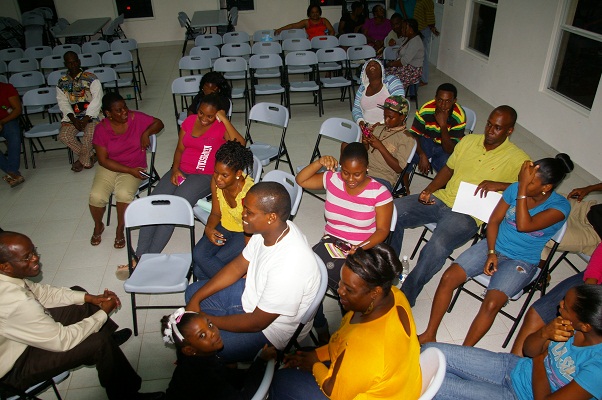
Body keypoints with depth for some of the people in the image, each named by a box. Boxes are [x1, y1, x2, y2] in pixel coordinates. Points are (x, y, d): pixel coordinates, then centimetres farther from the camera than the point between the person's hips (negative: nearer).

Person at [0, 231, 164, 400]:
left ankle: (108, 338, 37)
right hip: (15, 367, -9)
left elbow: (40, 292, 4)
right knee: (100, 343, -18)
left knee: (78, 293, 12)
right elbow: (62, 340, -29)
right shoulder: (16, 304, -40)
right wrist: (104, 312, -17)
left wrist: (90, 297, -5)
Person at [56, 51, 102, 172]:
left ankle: (82, 160, -4)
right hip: (72, 116, 4)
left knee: (90, 133, -32)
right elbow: (63, 103, 3)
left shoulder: (91, 79, 0)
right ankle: (88, 157, -2)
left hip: (91, 115, -3)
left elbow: (96, 100, -9)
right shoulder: (62, 83, 11)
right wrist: (74, 120, -15)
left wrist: (86, 119, -18)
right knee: (64, 135, -23)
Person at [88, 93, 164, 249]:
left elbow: (158, 123, 4)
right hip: (109, 167, 1)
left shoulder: (136, 118, -9)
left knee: (124, 194, -30)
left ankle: (120, 229, -3)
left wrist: (146, 133, -17)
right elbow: (103, 160, -10)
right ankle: (98, 226, 12)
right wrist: (130, 170, -18)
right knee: (96, 196, -21)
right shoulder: (101, 129, -10)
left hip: (135, 167, -1)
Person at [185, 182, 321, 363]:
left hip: (270, 329, -8)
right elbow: (237, 266, 2)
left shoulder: (289, 267, -39)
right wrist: (195, 300, -3)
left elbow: (257, 322, -27)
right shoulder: (270, 230, -14)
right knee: (193, 291, 13)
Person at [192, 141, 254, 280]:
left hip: (244, 232, -6)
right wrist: (209, 228, -21)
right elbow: (216, 213, 2)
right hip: (224, 226, 6)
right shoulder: (216, 181, -14)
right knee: (198, 255, -21)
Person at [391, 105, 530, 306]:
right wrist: (428, 190, 3)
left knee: (436, 248, -33)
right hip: (441, 199, 6)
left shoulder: (517, 159, -3)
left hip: (467, 214, -6)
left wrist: (500, 185, -22)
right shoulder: (468, 141, 13)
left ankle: (405, 297, -14)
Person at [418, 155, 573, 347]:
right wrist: (491, 252, -8)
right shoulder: (515, 188, -3)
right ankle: (429, 335, -5)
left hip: (522, 262, -3)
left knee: (492, 303, -28)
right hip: (494, 246, 4)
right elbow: (494, 220, 3)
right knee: (448, 277, -16)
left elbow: (523, 225, -29)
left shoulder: (560, 206, -14)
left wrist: (522, 188, -28)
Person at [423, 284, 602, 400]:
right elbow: (528, 350, -1)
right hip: (514, 368, 6)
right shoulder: (573, 326, -11)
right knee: (429, 352, -11)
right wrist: (545, 333, -23)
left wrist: (540, 357, -8)